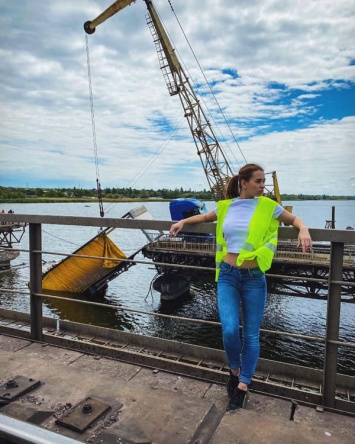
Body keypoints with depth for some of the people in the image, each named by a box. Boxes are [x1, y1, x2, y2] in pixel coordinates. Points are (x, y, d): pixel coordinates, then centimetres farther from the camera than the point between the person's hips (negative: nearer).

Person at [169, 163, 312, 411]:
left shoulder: (268, 206, -2)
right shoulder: (225, 206, 4)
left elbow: (294, 219, 9)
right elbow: (206, 217, 24)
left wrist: (304, 230, -12)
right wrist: (183, 222, 13)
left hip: (254, 278, 0)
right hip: (228, 276, 1)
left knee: (251, 335, 7)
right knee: (230, 330, -10)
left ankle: (243, 386, 25)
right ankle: (234, 370, 22)